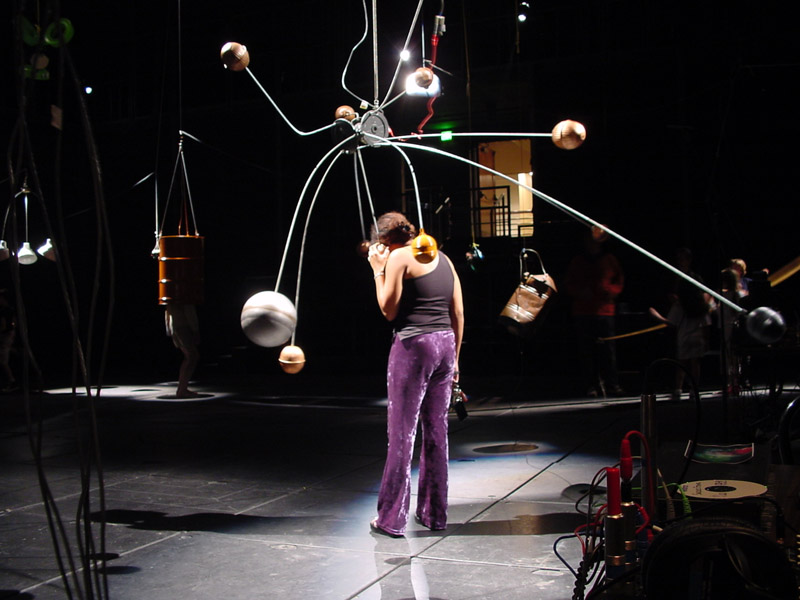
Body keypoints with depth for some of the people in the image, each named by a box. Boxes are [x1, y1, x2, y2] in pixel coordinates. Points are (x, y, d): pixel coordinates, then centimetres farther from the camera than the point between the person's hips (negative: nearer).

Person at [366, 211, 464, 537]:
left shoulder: (399, 257, -5)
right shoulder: (442, 258, 14)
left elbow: (389, 310, -5)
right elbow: (458, 313, 13)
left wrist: (378, 271, 2)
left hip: (413, 345, -7)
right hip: (445, 343, 7)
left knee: (401, 434, 0)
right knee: (436, 432, 13)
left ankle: (392, 518, 5)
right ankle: (434, 513, 22)